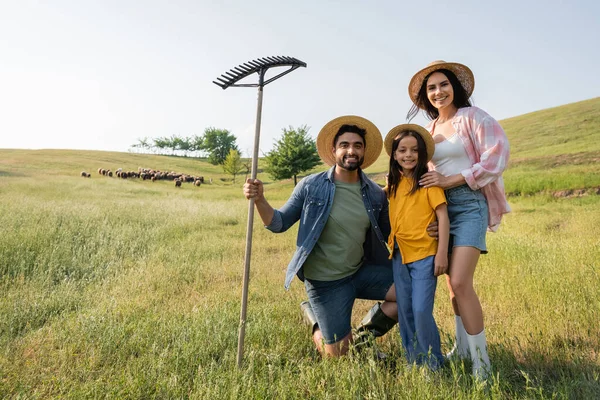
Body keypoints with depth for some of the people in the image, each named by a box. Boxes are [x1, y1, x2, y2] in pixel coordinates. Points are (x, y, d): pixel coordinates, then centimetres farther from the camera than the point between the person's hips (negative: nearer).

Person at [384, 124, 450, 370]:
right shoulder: (393, 185, 9)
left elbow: (443, 216, -10)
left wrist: (442, 253, -14)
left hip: (425, 255, -5)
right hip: (399, 256, 6)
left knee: (421, 310, -8)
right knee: (405, 312, 11)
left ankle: (433, 364, 14)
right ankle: (414, 362, 27)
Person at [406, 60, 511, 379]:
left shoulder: (472, 116, -3)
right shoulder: (430, 129, 15)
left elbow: (497, 157, -13)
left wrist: (451, 181, -16)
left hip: (469, 204, -6)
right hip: (441, 207, 6)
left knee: (460, 283, -16)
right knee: (453, 283, 11)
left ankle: (481, 363, -3)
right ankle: (463, 348, 26)